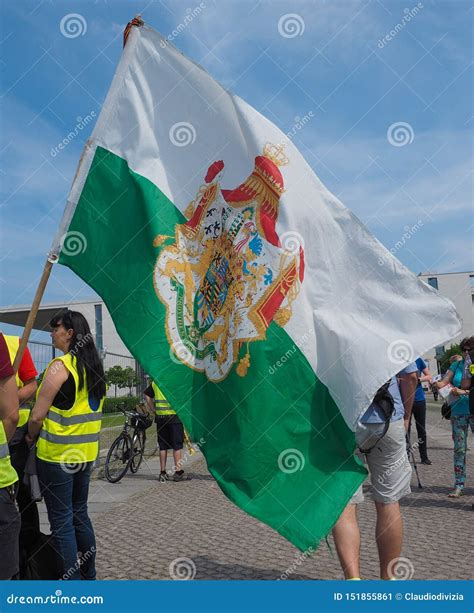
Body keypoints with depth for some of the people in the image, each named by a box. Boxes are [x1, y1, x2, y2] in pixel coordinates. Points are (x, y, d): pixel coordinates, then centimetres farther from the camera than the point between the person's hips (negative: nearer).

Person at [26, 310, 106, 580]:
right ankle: (89, 573, 28)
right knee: (80, 513, 19)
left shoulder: (60, 365, -16)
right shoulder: (95, 366, 7)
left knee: (62, 521, 2)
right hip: (86, 453, 7)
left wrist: (31, 437, 2)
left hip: (57, 455, -7)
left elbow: (37, 416, -16)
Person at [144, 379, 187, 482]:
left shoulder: (155, 382, 9)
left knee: (163, 445, 10)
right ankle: (178, 472, 4)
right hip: (174, 416, -4)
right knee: (177, 445, 3)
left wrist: (154, 410, 12)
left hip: (160, 417, 5)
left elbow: (147, 395, 12)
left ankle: (162, 472, 14)